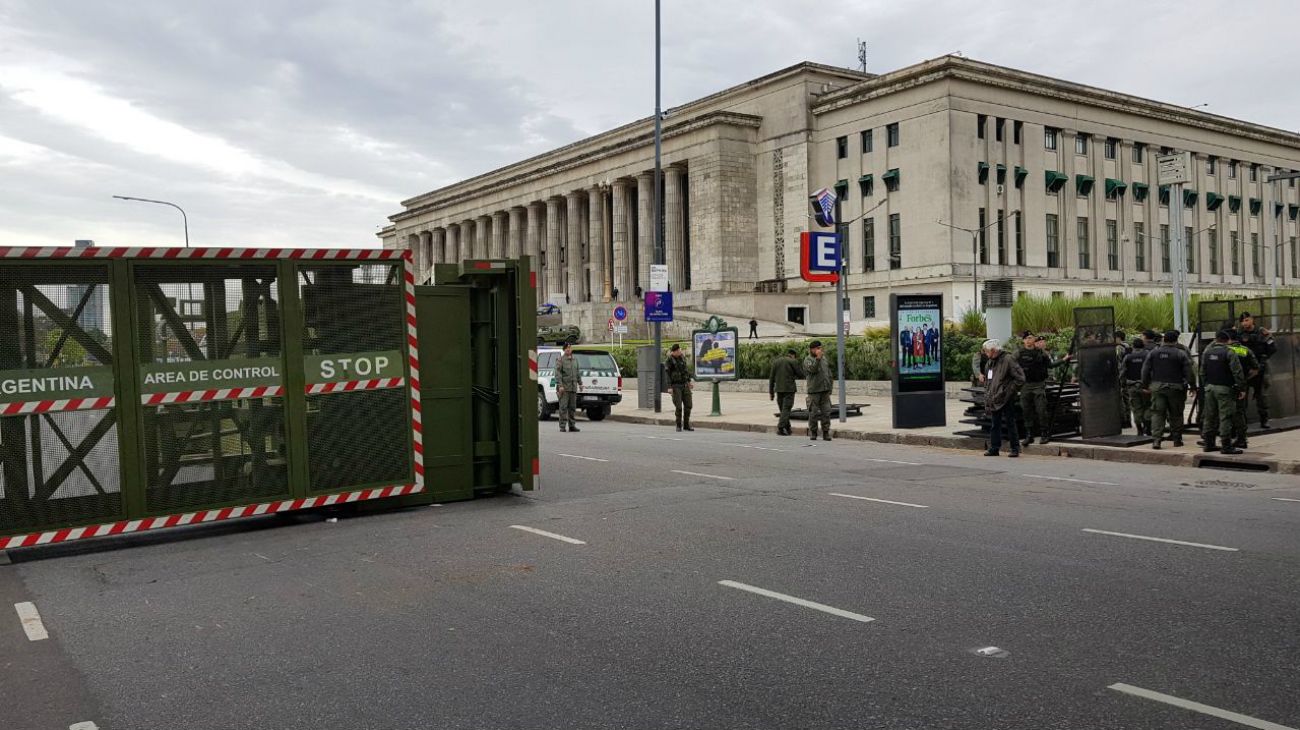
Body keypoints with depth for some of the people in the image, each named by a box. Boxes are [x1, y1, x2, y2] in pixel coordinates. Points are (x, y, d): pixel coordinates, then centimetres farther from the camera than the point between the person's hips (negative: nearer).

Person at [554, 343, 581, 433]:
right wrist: (560, 385, -17)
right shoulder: (561, 359, -4)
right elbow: (557, 373, -10)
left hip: (573, 387, 5)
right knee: (563, 407, -6)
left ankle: (572, 425, 14)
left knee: (572, 407, 8)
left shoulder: (575, 359, 14)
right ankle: (562, 426, -3)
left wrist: (580, 383, 13)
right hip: (564, 387, -5)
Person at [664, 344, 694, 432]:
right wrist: (669, 387, -17)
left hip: (685, 385, 5)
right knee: (678, 406, -8)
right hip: (676, 386, -5)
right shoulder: (669, 361, -10)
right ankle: (679, 425, 7)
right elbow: (667, 374, -11)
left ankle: (686, 425, 11)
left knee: (688, 405, 1)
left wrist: (690, 381, 15)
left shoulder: (682, 357, 6)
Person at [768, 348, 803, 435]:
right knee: (786, 409, -2)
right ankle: (780, 429, -11)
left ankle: (787, 429, 20)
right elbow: (801, 375, -3)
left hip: (779, 389, 4)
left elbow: (771, 378, 8)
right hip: (789, 389, -4)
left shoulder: (775, 361, 10)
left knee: (783, 409, 14)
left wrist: (771, 392, 12)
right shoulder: (793, 361, -4)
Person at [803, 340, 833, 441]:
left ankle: (826, 433, 3)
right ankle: (812, 433, 11)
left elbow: (828, 372, 20)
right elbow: (812, 369, -24)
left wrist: (830, 387, 16)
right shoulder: (807, 360, -4)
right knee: (814, 413, 0)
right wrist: (818, 358, -30)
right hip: (814, 390, -5)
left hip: (825, 391, 5)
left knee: (826, 412, 0)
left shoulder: (823, 359, 15)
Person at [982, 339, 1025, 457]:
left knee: (1010, 424, -1)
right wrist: (988, 395, 13)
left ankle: (1015, 449, 6)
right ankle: (994, 448, 17)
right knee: (995, 425, 11)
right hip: (994, 400, 7)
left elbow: (1020, 378, -14)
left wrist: (1009, 390, -13)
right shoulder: (991, 362, 13)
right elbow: (987, 380, 23)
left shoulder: (1007, 360, -12)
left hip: (1006, 400, -7)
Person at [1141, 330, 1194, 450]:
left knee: (1157, 413, 1)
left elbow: (1145, 370, 4)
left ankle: (1156, 439, -10)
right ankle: (1177, 439, 16)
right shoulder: (1181, 354, -4)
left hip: (1157, 387, 1)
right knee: (1176, 414, 10)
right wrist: (1192, 385, 4)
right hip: (1175, 387, -1)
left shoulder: (1153, 353, 3)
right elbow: (1189, 372, -5)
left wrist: (1145, 385, 12)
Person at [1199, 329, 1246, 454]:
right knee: (1225, 417, -5)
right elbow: (1237, 372, -13)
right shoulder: (1229, 353, -10)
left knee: (1210, 416, 11)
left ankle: (1209, 444, 15)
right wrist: (1242, 388, -8)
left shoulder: (1207, 352, 9)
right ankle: (1227, 446, -6)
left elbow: (1202, 372, 14)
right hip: (1224, 388, -6)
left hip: (1209, 387, 6)